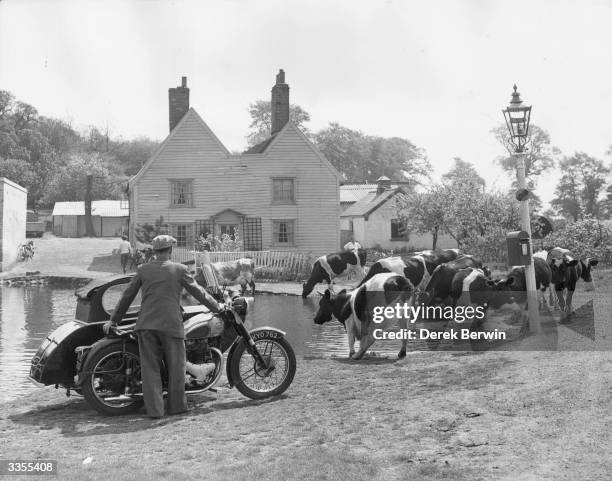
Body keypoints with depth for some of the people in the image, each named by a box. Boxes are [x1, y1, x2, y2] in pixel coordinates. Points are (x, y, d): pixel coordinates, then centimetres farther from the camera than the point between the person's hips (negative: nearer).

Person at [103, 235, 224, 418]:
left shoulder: (143, 270, 8)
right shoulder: (179, 269, 2)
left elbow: (127, 296, 12)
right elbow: (198, 292, 10)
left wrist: (113, 320, 22)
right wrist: (217, 307, 24)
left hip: (146, 325, 2)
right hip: (171, 324, -2)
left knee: (150, 367, 8)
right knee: (175, 367, 12)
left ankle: (154, 409, 7)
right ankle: (176, 405, 21)